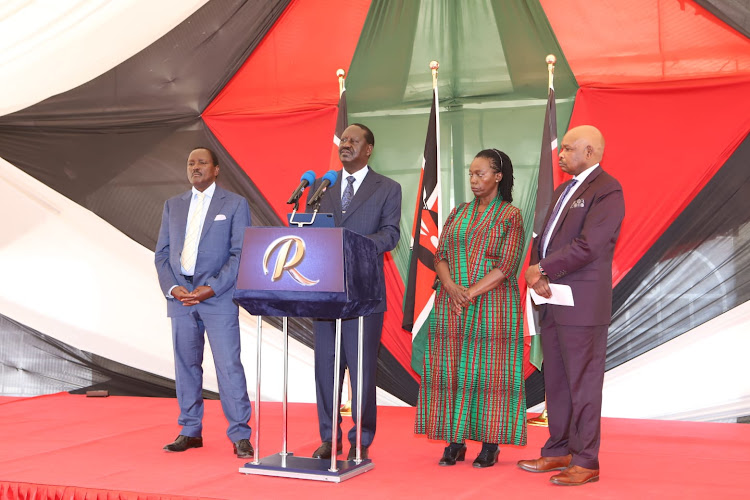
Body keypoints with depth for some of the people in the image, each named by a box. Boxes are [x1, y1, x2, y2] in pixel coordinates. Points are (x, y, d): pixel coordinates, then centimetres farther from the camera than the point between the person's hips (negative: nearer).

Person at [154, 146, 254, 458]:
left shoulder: (235, 204, 3)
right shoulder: (173, 206, 16)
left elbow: (240, 254, -4)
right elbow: (162, 254, 13)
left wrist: (212, 288, -14)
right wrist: (172, 288, -4)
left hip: (218, 296, -4)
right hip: (180, 295, 4)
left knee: (229, 365, -8)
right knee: (186, 365, 8)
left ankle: (240, 435, -2)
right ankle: (190, 431, 18)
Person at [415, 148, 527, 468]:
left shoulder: (510, 216, -2)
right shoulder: (458, 213, 13)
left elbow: (506, 266, -10)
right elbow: (440, 256, 6)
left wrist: (472, 293, -17)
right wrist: (452, 288, -12)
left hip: (492, 306, -4)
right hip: (451, 307, 5)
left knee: (489, 372, -3)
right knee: (451, 371, 2)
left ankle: (490, 445, 4)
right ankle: (455, 442, 10)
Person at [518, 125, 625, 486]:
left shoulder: (606, 191, -10)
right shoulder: (563, 191, 19)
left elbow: (588, 246, -20)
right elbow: (544, 238, 17)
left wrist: (542, 269, -12)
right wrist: (536, 271, -2)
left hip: (583, 304, -9)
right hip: (552, 302, 9)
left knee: (583, 383, -2)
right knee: (556, 381, 14)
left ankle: (586, 462, 5)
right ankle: (559, 451, 24)